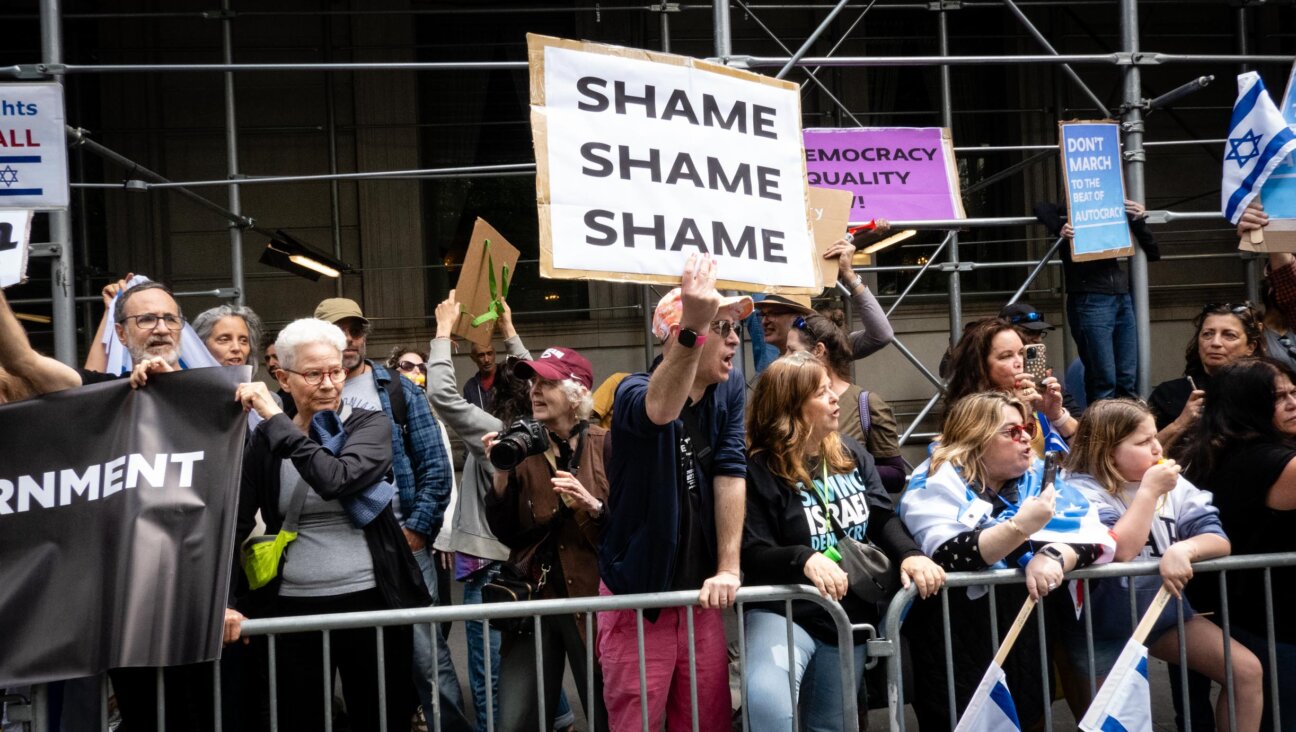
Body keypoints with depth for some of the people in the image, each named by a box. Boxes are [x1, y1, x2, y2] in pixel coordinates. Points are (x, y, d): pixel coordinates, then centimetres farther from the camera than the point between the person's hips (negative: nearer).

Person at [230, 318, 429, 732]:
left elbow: (336, 479, -21)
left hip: (371, 602, -2)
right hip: (292, 608, 2)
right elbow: (237, 522, 3)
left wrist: (273, 418, -16)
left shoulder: (371, 425, -2)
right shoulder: (266, 441, 5)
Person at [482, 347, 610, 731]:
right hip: (534, 600, 3)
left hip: (592, 599, -3)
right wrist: (501, 475, -9)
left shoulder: (605, 446, -4)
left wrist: (593, 507, -22)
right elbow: (506, 533, 2)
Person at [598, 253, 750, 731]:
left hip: (697, 590, 5)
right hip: (637, 593, -5)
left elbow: (730, 474, -4)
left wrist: (727, 568, -12)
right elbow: (661, 409, -39)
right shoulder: (634, 392, -15)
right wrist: (693, 330, -55)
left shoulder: (731, 388, 2)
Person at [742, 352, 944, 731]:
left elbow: (883, 518, 4)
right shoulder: (759, 470, -12)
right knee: (766, 698, -36)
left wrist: (910, 555, -18)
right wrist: (805, 559, -37)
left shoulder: (852, 455, 8)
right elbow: (752, 554, -18)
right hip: (786, 611, -6)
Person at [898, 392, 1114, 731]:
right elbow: (947, 558, -18)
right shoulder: (937, 483, -3)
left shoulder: (1037, 476, 12)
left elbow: (1091, 534, 0)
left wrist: (1053, 556, -20)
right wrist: (1020, 527, -23)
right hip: (961, 617, -4)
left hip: (1033, 608, 4)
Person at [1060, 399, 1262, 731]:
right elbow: (1118, 552, -31)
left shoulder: (1171, 483, -1)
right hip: (1105, 625, -4)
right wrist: (1148, 491, -23)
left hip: (1165, 609, 5)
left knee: (1247, 670, -8)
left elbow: (1219, 540, -7)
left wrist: (1184, 548, -30)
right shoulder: (1082, 490, -17)